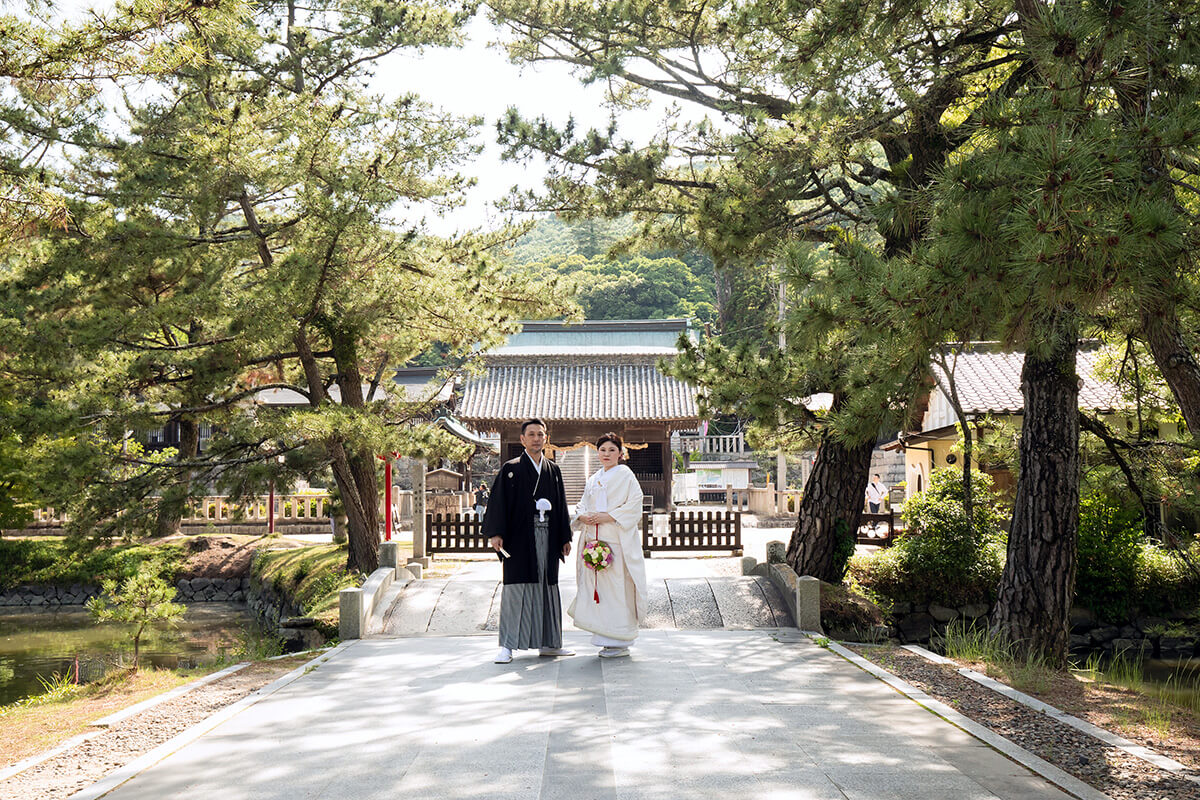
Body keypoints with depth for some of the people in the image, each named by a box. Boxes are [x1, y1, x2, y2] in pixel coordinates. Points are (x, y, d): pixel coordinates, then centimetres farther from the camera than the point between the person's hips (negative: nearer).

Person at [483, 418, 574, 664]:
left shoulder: (553, 470, 14)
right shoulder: (510, 469, 1)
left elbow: (561, 505, 16)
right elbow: (498, 502, -5)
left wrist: (565, 538, 13)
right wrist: (495, 533, -15)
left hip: (547, 537, 4)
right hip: (519, 536, -4)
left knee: (547, 586, 8)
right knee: (516, 587, -6)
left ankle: (548, 643, 16)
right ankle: (508, 645, -3)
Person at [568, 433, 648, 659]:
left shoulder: (624, 475, 0)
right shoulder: (594, 479, 20)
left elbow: (634, 505, -9)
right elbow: (582, 504, 20)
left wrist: (607, 516, -16)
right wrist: (583, 516, -2)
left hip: (618, 539, -6)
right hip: (594, 538, 7)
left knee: (617, 588, -8)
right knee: (597, 588, 3)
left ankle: (620, 643, -1)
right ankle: (607, 639, 12)